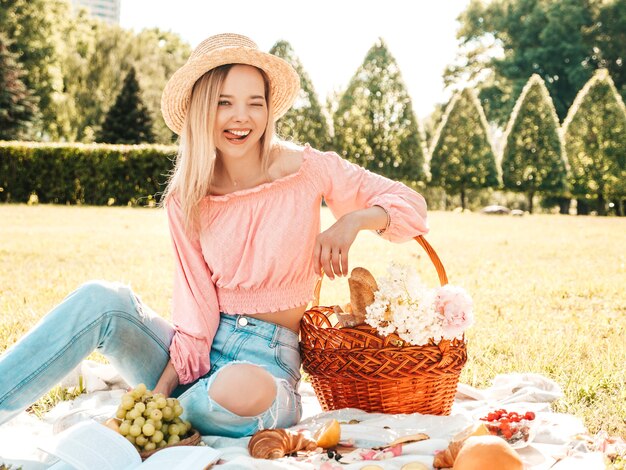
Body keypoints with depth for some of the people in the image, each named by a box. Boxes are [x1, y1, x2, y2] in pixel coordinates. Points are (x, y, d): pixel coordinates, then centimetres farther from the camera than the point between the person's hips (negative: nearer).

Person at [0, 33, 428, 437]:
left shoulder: (306, 169, -4)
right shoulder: (185, 199, 3)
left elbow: (410, 204, 2)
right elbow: (196, 307, -2)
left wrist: (353, 221, -19)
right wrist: (160, 391, -14)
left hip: (269, 362, -2)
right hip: (197, 361, 3)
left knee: (241, 389, -39)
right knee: (103, 299, -23)